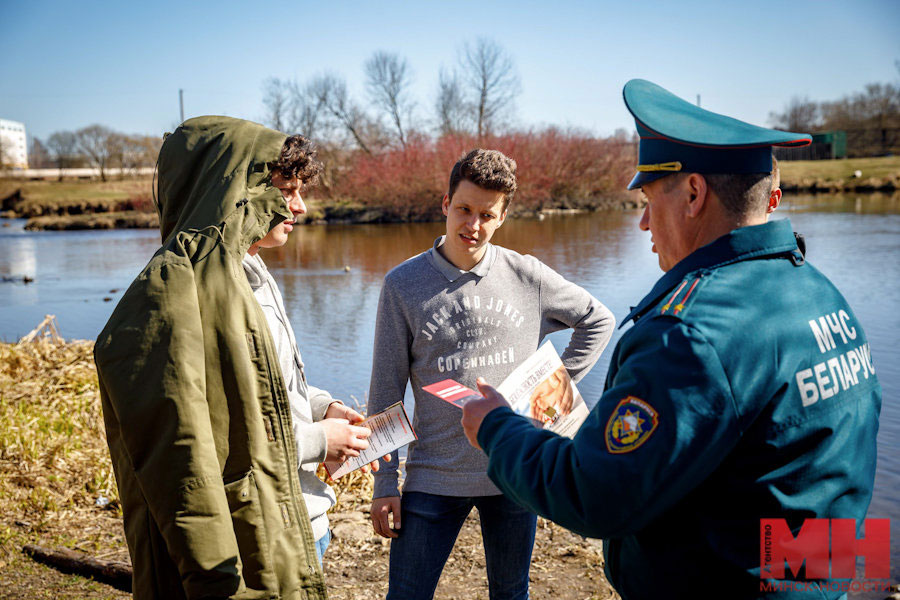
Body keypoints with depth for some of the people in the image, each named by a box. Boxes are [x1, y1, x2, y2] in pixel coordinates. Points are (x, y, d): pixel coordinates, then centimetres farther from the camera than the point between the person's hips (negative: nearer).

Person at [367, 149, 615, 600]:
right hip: (434, 477, -1)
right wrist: (385, 484, -2)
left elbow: (598, 321, 14)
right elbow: (386, 392, -1)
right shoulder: (403, 284, -4)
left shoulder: (528, 276, -2)